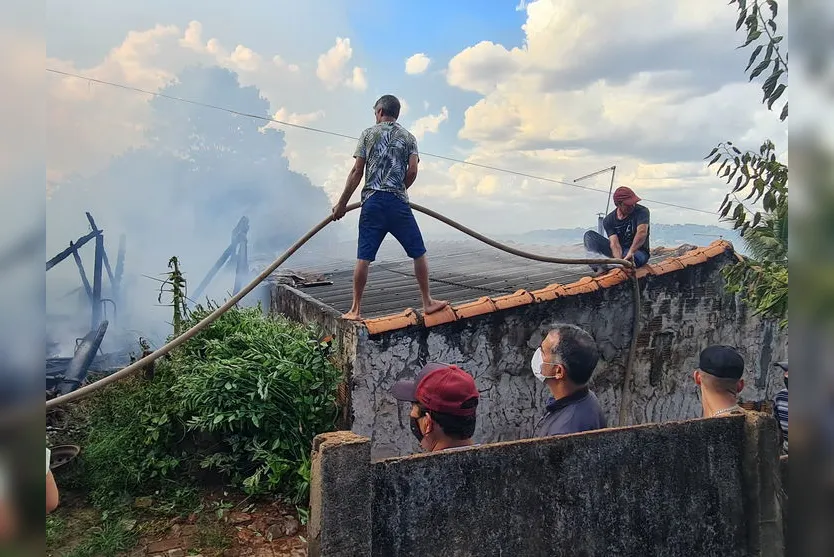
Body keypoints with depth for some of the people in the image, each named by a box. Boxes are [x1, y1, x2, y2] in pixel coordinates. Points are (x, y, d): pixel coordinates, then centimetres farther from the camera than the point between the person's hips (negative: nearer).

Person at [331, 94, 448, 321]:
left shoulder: (368, 134, 9)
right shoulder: (408, 137, 11)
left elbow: (356, 172, 3)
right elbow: (412, 171, -1)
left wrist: (342, 203, 8)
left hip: (372, 202, 1)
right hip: (398, 202, 0)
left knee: (363, 257, 2)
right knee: (418, 252, 9)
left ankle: (356, 309, 7)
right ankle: (428, 302, 14)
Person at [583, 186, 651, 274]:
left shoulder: (642, 211, -14)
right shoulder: (608, 220, -8)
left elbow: (642, 233, -32)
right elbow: (614, 244, -20)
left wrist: (631, 252, -48)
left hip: (638, 251, -3)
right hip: (618, 251, 3)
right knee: (589, 235, -16)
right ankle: (600, 266, -36)